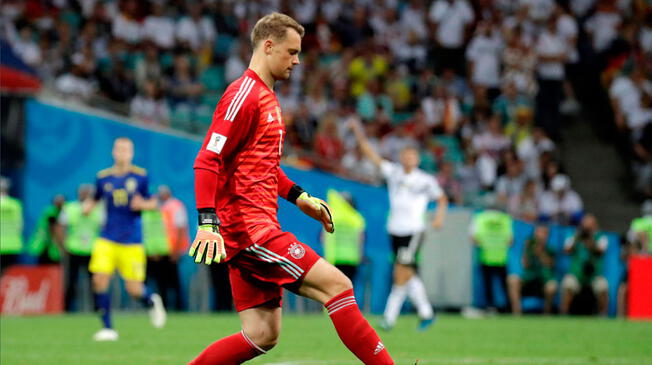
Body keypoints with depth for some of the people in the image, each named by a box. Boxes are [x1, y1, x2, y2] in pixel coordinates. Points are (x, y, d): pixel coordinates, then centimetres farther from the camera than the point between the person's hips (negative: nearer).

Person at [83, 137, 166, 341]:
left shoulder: (140, 176, 0)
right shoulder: (103, 177, 4)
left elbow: (153, 203, 7)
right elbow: (95, 199, 20)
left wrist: (143, 204, -14)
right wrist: (87, 206, -2)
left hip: (132, 241, -1)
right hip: (108, 238, 2)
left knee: (134, 289, -3)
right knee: (100, 279, -15)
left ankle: (151, 301, 34)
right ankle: (107, 328, -3)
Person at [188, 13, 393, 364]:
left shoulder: (267, 98, 20)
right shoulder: (244, 95, -11)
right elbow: (207, 161, -18)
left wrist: (299, 197, 24)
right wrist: (208, 224, -27)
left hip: (256, 228, 10)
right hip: (250, 227, -10)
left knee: (261, 336, 6)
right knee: (337, 285, -13)